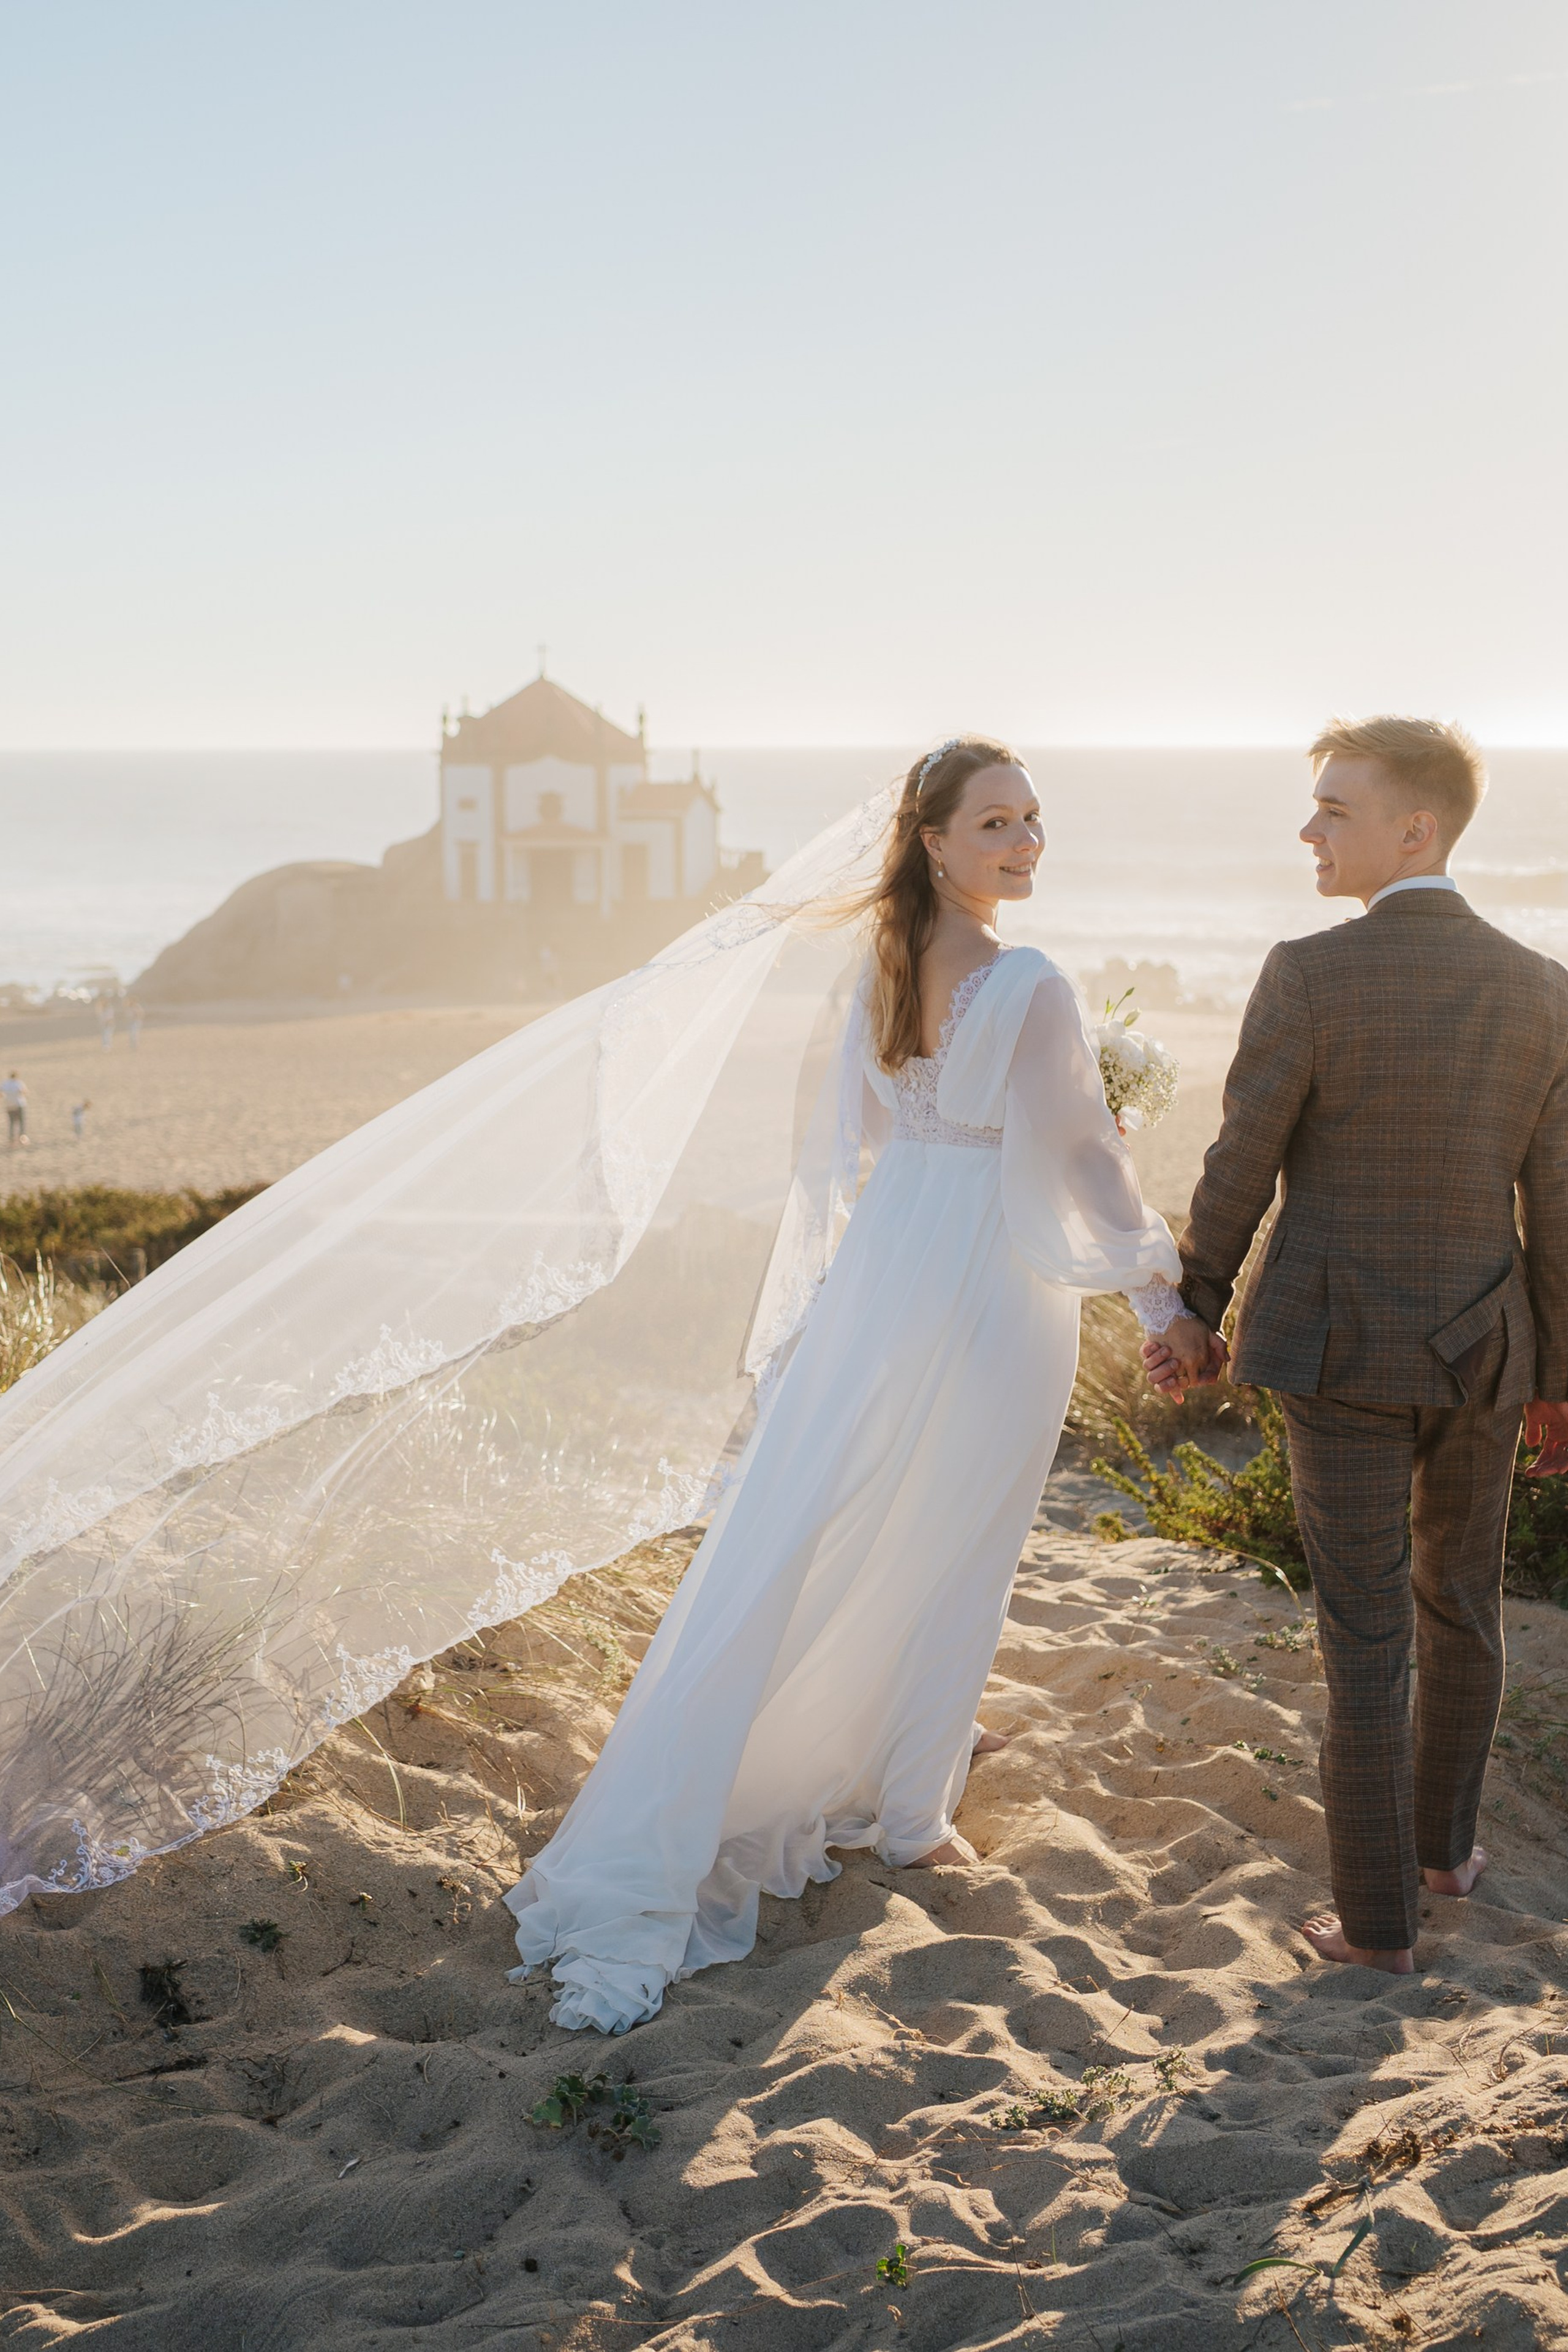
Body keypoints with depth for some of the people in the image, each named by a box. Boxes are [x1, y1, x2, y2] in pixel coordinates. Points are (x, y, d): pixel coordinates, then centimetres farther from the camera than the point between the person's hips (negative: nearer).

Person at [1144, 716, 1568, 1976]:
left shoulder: (1309, 976, -15)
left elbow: (1241, 1170, -8)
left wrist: (1200, 1313, 7)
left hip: (1338, 1351, -3)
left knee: (1367, 1636, 4)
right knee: (1461, 1601, 23)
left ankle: (1379, 1919, 12)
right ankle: (1445, 1839, 41)